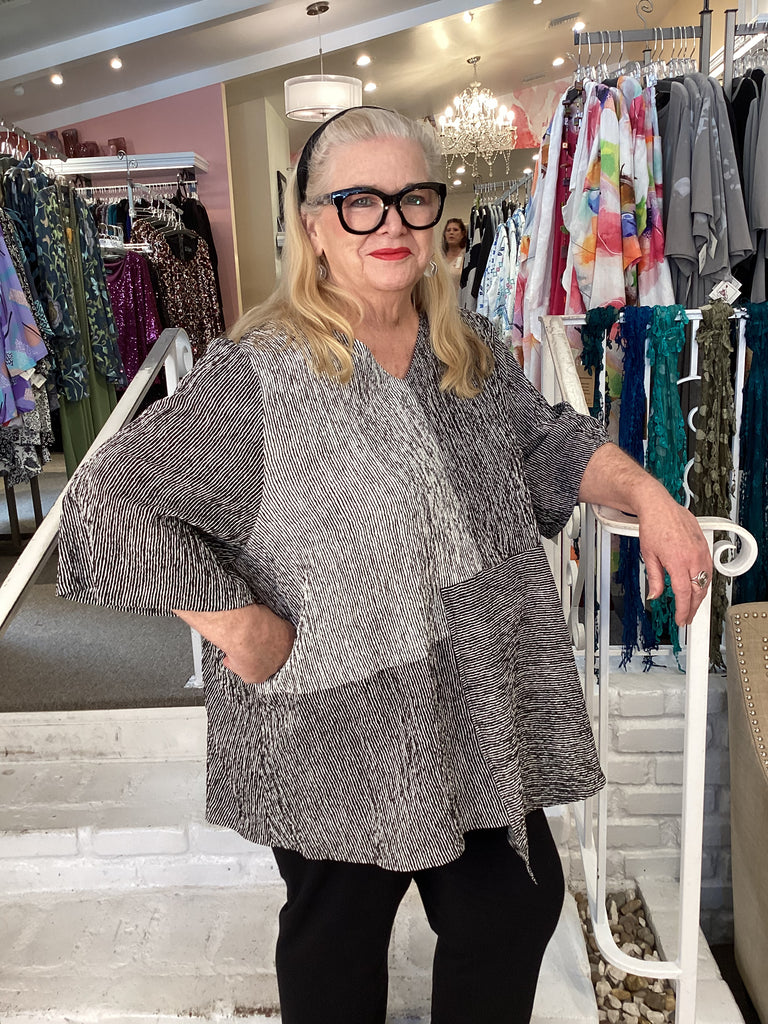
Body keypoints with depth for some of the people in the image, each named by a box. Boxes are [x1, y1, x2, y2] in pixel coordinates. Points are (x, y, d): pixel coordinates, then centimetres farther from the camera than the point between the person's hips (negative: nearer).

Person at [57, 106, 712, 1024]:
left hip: (483, 718, 6)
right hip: (334, 738, -5)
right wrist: (241, 627, -20)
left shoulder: (468, 348, 2)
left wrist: (649, 498, -1)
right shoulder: (257, 374, -19)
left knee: (518, 909, 22)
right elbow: (106, 505, -18)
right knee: (339, 941, 19)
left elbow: (546, 441, 14)